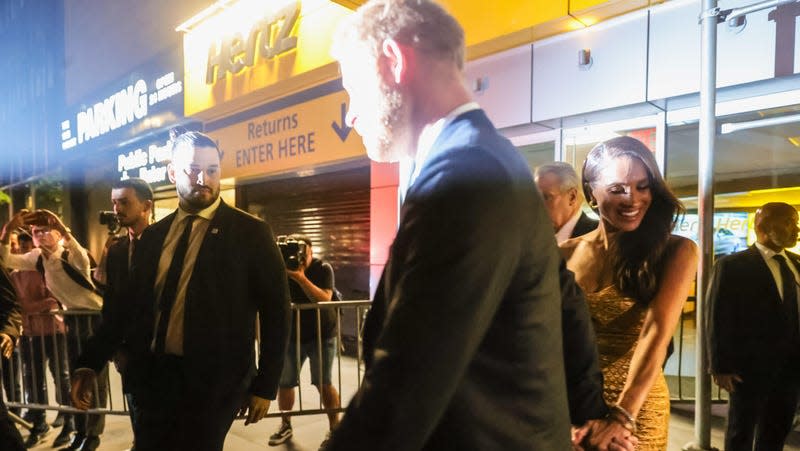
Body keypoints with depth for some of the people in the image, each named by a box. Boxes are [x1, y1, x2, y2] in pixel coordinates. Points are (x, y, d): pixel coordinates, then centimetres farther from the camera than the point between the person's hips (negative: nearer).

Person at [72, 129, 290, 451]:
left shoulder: (250, 232, -6)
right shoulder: (152, 236, 8)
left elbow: (275, 311, -5)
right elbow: (130, 306, 12)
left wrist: (265, 385, -5)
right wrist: (91, 365, 7)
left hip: (213, 380, -4)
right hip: (154, 376, 5)